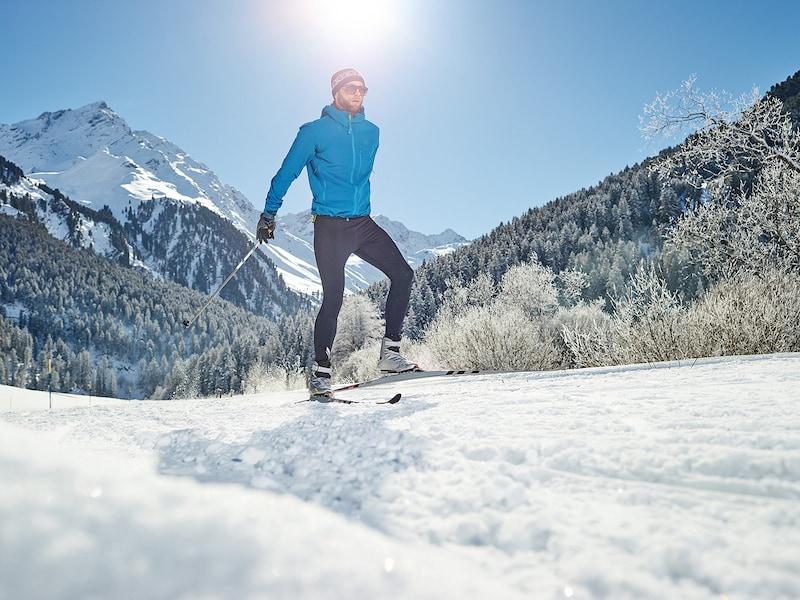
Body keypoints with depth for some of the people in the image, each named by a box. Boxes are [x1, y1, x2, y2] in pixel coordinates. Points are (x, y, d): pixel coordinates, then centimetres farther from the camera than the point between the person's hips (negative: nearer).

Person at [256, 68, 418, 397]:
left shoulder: (370, 132, 12)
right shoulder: (314, 132, -3)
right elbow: (286, 173, 2)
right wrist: (268, 214, 2)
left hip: (363, 224, 6)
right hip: (329, 227, -6)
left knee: (403, 275, -4)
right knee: (333, 298, -8)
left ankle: (390, 352, 4)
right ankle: (320, 373, 5)